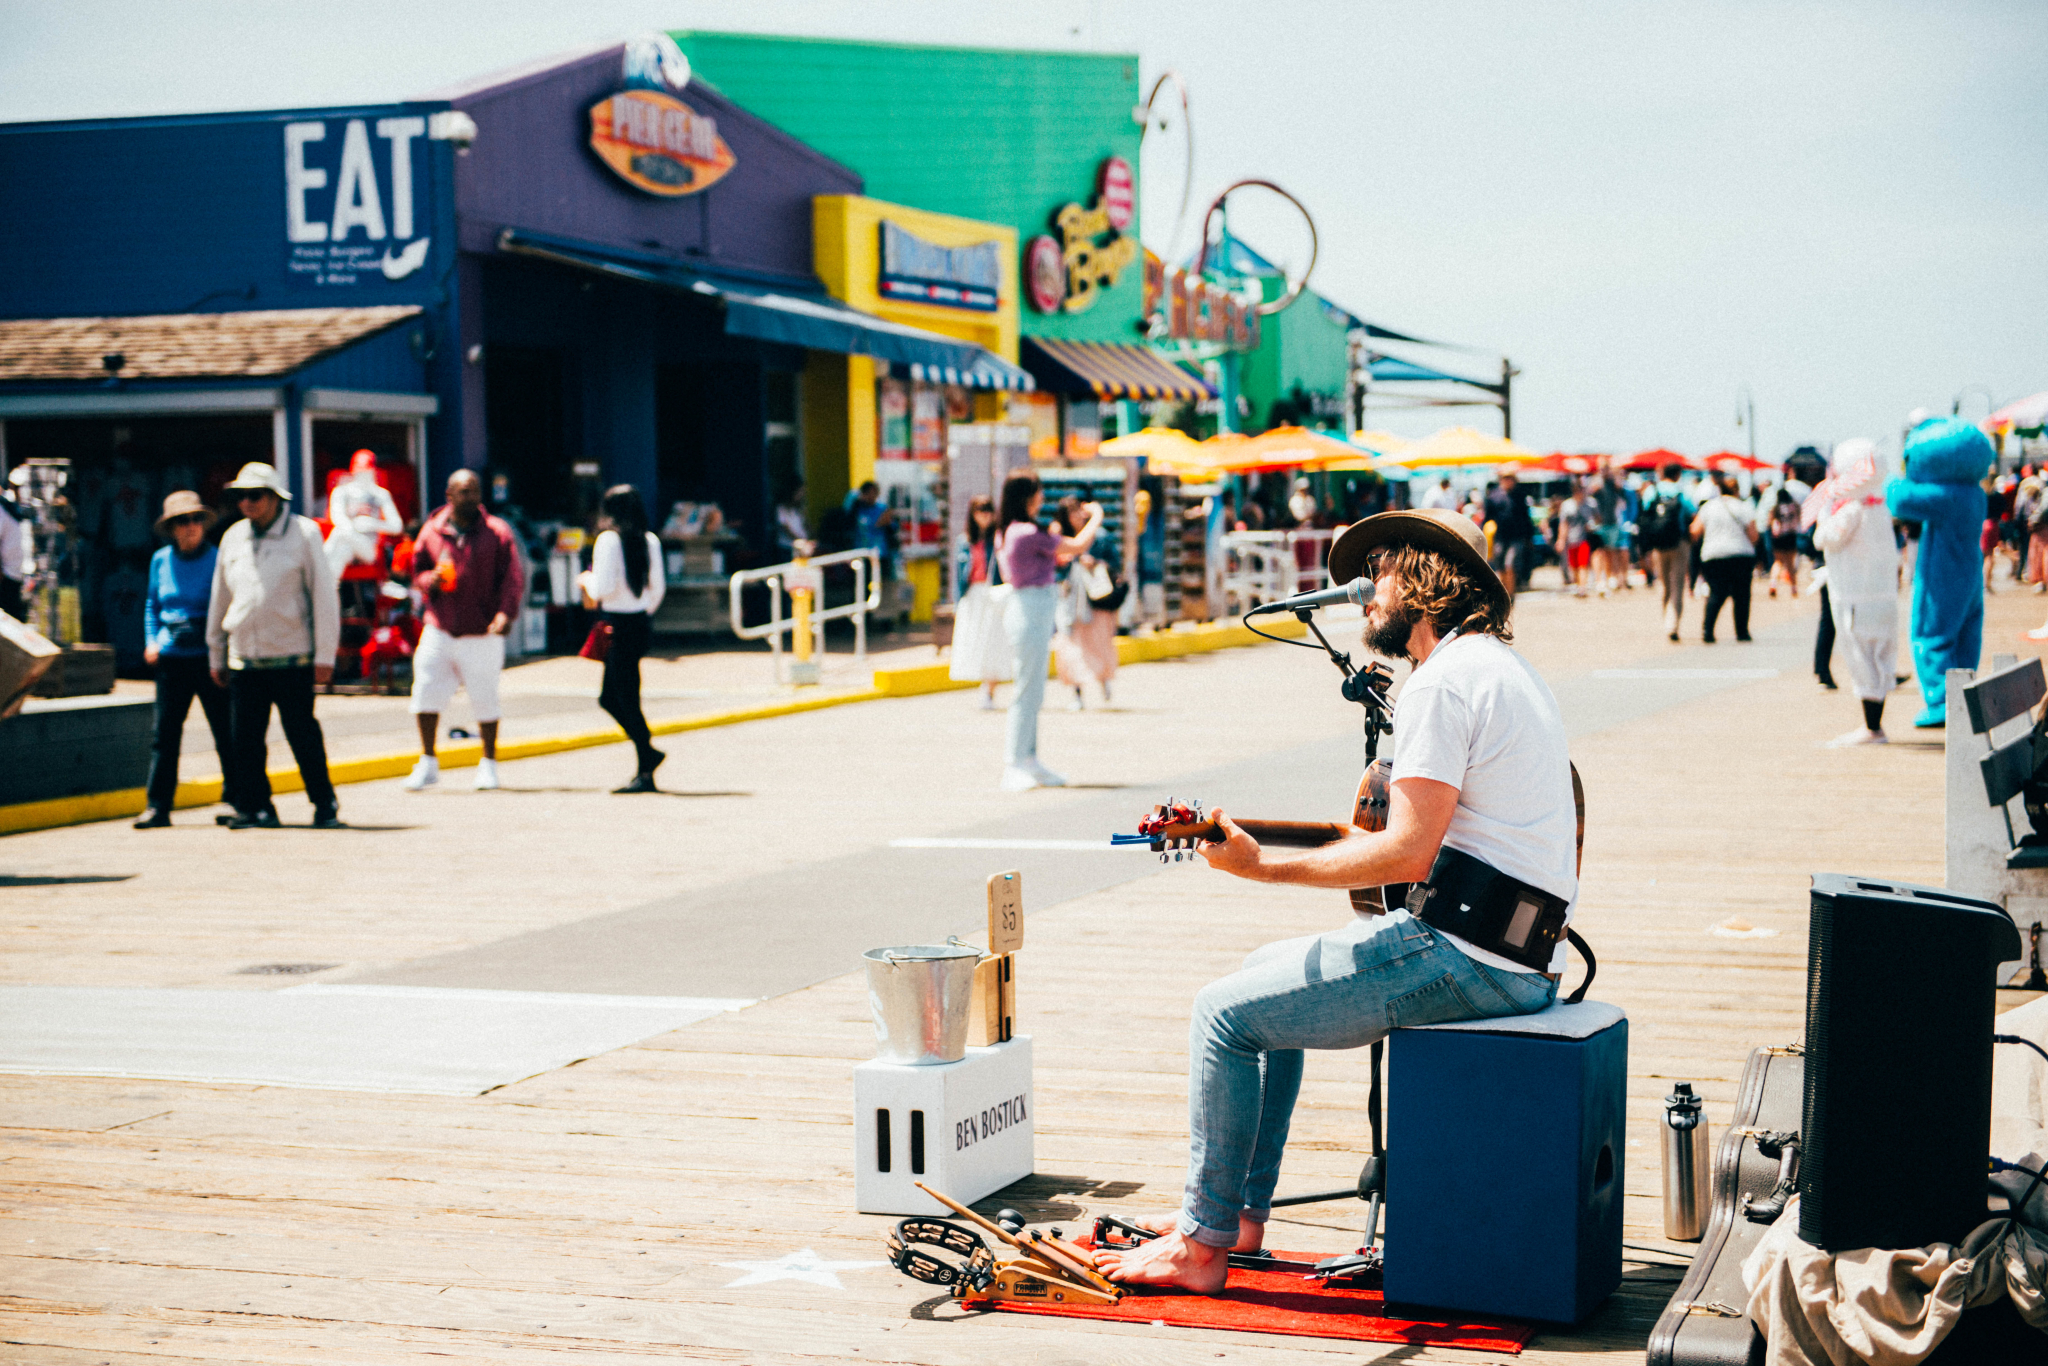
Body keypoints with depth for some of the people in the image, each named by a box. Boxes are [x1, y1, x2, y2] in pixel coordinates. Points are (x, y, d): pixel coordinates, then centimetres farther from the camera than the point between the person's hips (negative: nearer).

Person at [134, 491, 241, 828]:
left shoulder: (217, 560, -3)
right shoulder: (161, 561, 9)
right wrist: (151, 641, 8)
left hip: (209, 658, -3)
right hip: (171, 658, 3)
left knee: (226, 734, 0)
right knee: (165, 733, 2)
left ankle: (235, 801, 11)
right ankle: (157, 806, 7)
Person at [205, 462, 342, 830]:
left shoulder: (304, 534, -1)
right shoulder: (233, 538, 11)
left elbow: (324, 595, -1)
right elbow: (219, 600, 19)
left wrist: (324, 655, -5)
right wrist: (216, 656, 19)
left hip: (291, 658, -4)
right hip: (243, 660, 4)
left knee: (303, 735, -3)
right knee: (245, 737, 3)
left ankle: (324, 805, 8)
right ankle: (254, 805, 14)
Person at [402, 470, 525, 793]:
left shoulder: (497, 533, 0)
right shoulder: (432, 532, 8)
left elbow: (513, 577, -4)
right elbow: (417, 572, 17)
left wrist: (506, 612, -19)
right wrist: (429, 581, -7)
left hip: (482, 634, -2)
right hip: (440, 629, 2)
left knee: (484, 697, 3)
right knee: (426, 692, -3)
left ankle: (489, 763, 20)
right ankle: (428, 763, 10)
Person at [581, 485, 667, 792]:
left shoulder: (608, 540, -12)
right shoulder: (649, 541, 6)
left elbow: (604, 588, -16)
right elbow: (659, 587, 10)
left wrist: (587, 580, 4)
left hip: (619, 626, -7)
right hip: (642, 623, 7)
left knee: (627, 700, -2)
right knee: (609, 698, 18)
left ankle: (645, 773, -1)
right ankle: (647, 752, 16)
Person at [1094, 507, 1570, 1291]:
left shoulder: (1442, 681, -15)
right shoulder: (1507, 667, 18)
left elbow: (1408, 853, -21)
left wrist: (1261, 864, -15)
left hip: (1465, 960, -11)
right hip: (1521, 955, 11)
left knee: (1226, 1012, -5)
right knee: (1270, 969, 23)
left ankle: (1202, 1244, 3)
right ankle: (1241, 1214, 26)